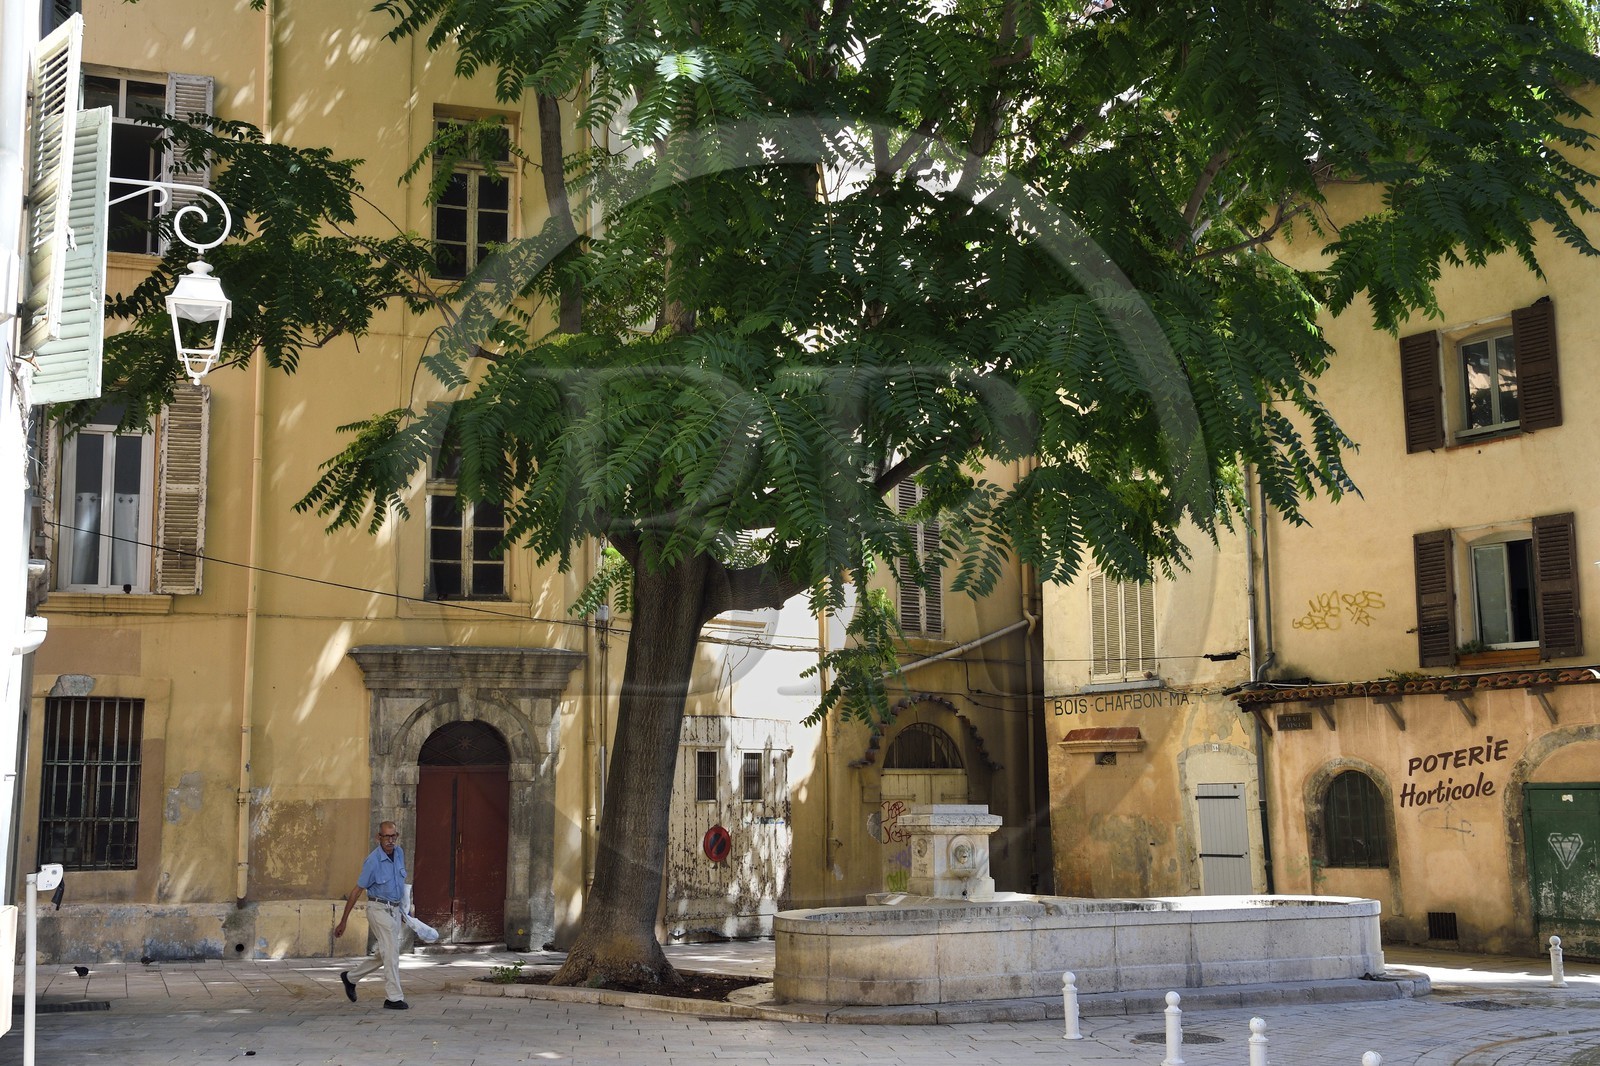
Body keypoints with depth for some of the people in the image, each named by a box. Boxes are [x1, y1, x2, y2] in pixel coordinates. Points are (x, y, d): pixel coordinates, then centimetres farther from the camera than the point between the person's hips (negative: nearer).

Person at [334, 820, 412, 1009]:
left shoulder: (399, 853, 2)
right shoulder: (373, 861, -18)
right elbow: (356, 892, -13)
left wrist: (402, 909, 23)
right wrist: (343, 922, -10)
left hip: (395, 910, 7)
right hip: (379, 909, -7)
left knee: (385, 955, 13)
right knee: (391, 953, -9)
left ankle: (351, 977, 30)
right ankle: (393, 998, -3)